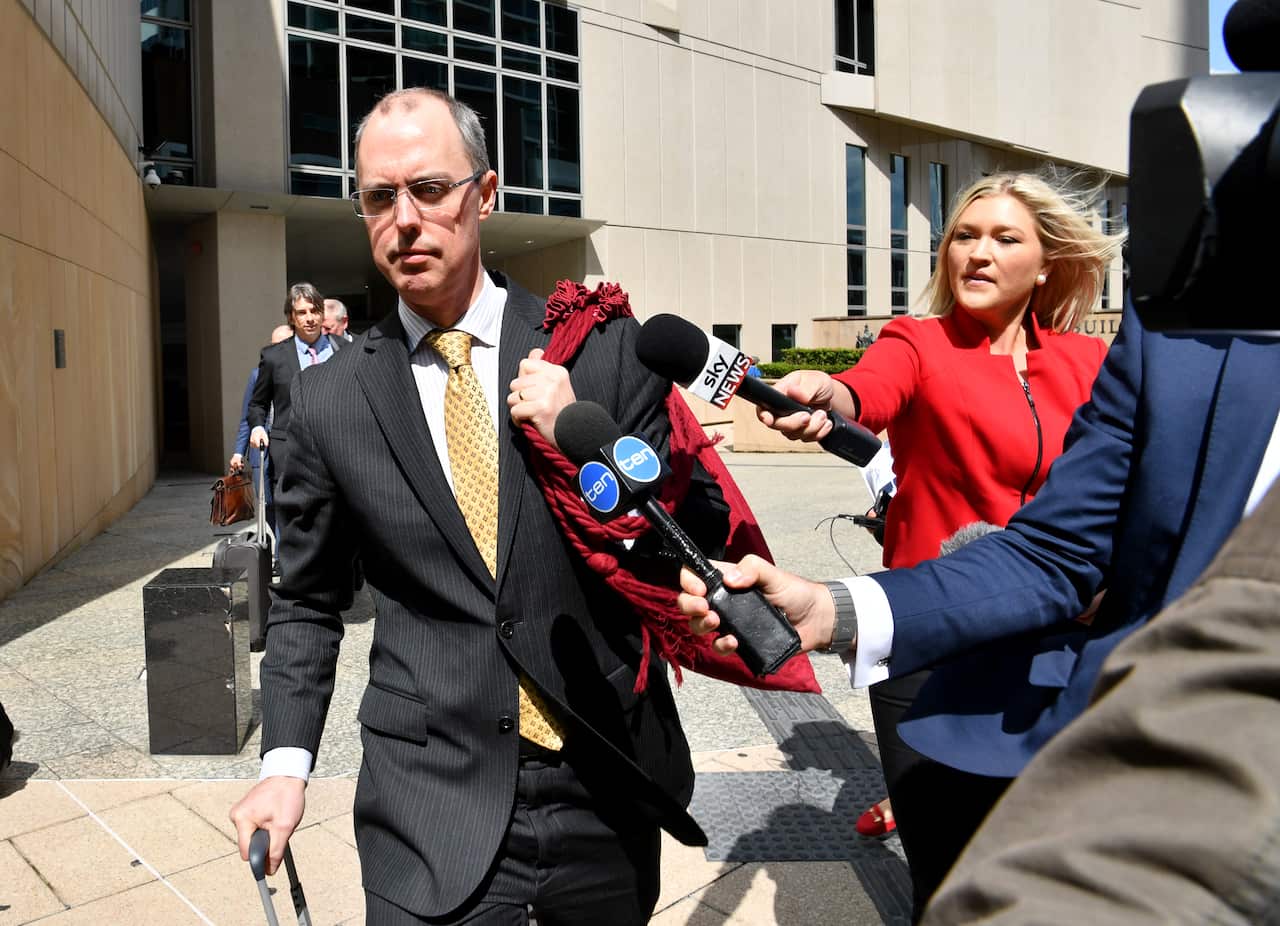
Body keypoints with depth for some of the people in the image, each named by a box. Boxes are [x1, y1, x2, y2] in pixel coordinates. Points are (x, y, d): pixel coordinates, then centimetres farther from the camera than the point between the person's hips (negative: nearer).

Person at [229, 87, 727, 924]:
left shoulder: (603, 348, -6)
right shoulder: (329, 399, -1)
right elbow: (307, 601, 9)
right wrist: (287, 763, -1)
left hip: (607, 783, 1)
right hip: (431, 802, 0)